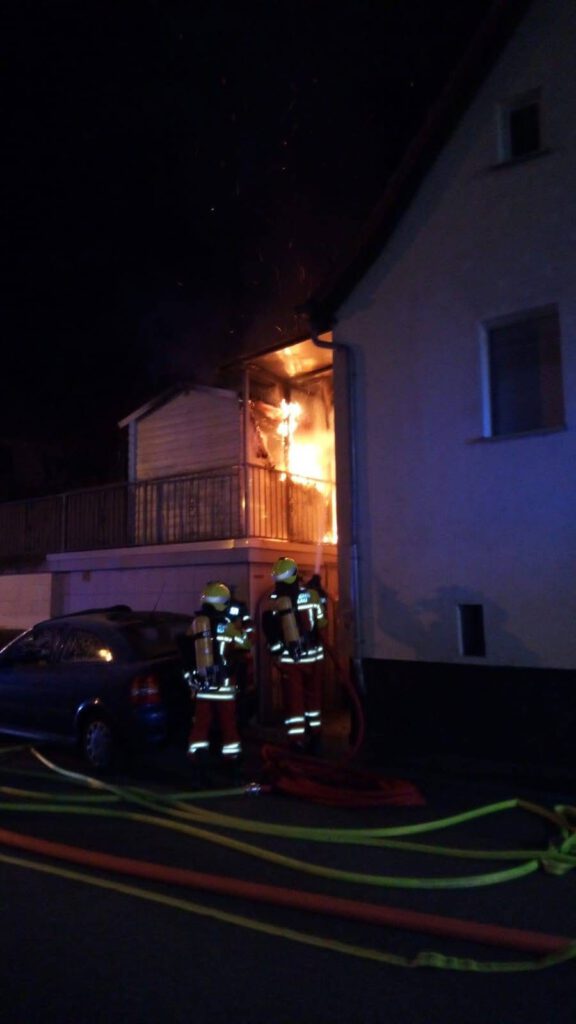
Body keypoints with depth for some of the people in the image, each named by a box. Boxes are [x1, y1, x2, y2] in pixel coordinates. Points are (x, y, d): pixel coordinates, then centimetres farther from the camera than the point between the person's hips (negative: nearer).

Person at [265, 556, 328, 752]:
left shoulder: (273, 601, -7)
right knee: (313, 698, 16)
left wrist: (276, 654, 10)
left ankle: (297, 743, 5)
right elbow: (321, 623, 4)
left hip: (288, 659, -1)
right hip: (312, 655, 1)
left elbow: (271, 632, -2)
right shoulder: (311, 594, -8)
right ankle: (314, 739, 25)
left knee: (293, 701, 6)